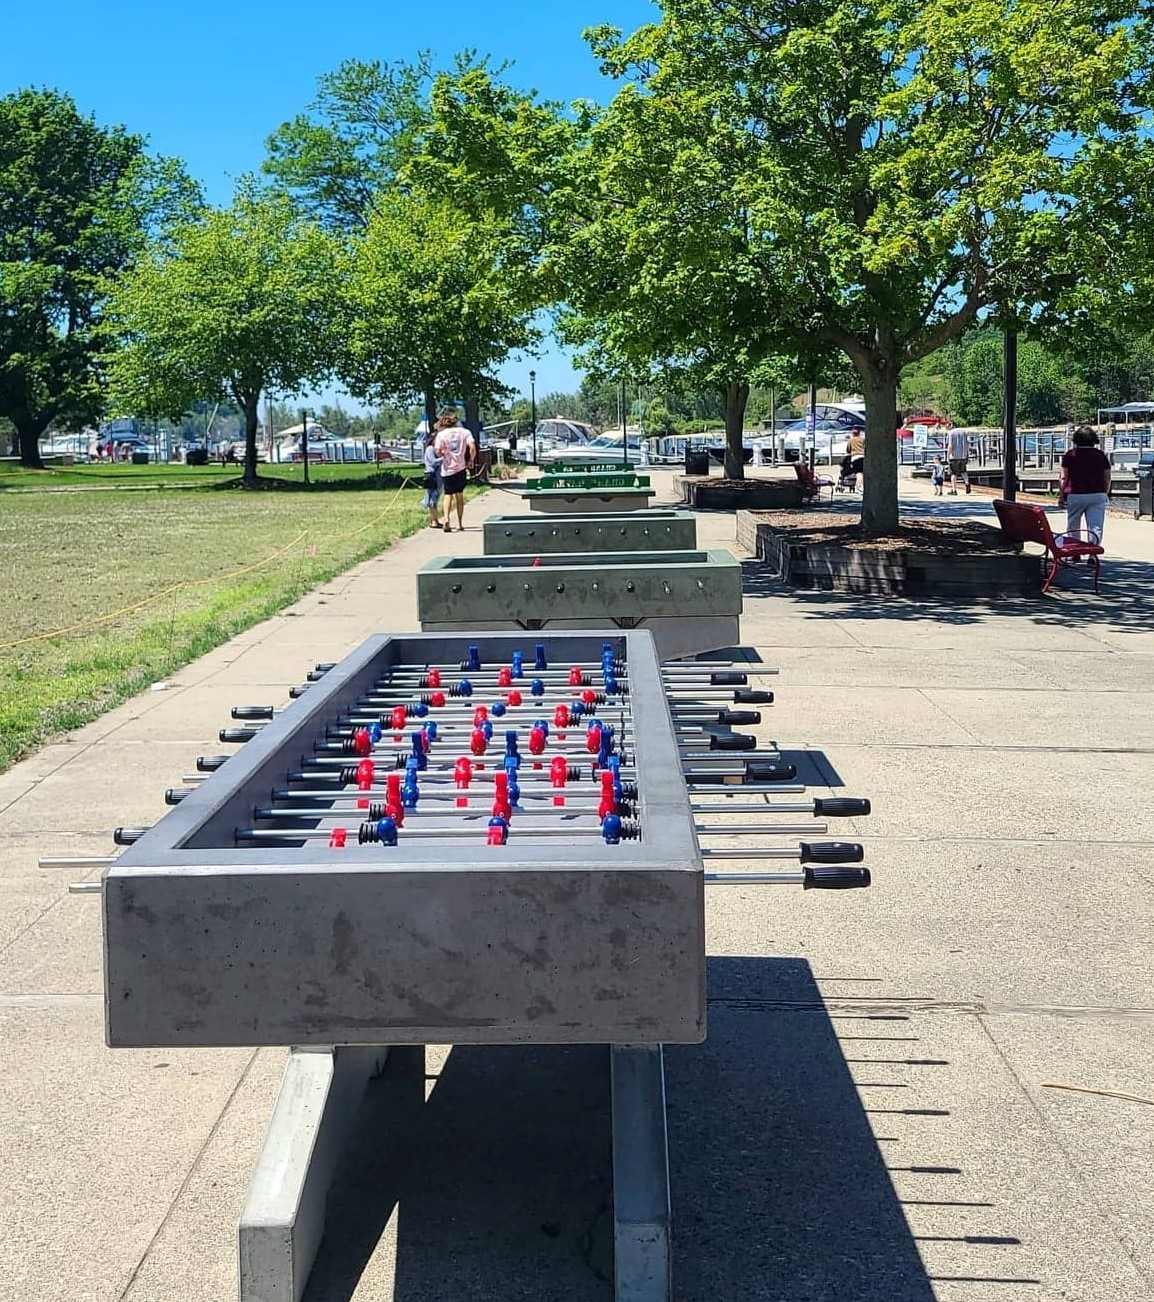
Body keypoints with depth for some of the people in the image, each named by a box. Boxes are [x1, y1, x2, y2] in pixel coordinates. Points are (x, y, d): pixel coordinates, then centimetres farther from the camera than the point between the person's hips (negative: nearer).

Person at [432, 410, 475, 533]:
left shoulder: (441, 434, -4)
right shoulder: (464, 432, 0)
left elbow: (438, 453, -10)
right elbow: (473, 448, -12)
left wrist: (444, 453, 11)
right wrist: (470, 461, 2)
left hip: (447, 469, -1)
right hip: (461, 468, 1)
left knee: (448, 495, 7)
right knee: (459, 495, 15)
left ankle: (447, 519, -16)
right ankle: (460, 524, 18)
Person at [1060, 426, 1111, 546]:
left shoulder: (1070, 455, -2)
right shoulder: (1101, 455, 4)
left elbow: (1063, 477, -4)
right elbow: (1107, 478, 7)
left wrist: (1061, 495, 5)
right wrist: (1106, 494, 18)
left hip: (1075, 495, -1)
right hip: (1098, 495, 1)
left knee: (1073, 527, 14)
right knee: (1096, 528, -2)